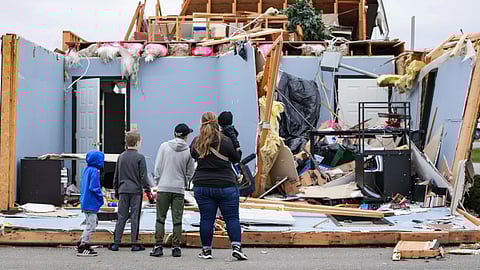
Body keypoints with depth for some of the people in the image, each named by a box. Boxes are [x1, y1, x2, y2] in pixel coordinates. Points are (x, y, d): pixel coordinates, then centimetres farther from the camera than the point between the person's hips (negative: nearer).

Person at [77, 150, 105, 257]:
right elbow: (94, 188, -23)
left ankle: (82, 243, 24)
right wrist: (101, 198, -9)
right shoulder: (94, 171, -18)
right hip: (91, 204, -10)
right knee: (91, 226, -2)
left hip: (85, 203, 10)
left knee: (93, 222, 21)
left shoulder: (86, 169, 11)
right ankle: (82, 248, 1)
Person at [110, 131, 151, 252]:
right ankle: (135, 243, 3)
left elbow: (116, 175, 15)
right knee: (135, 217, 1)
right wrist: (147, 188, -1)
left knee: (121, 217, 7)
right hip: (136, 191, -4)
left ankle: (116, 243, 6)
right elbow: (143, 176, -8)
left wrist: (116, 189, 24)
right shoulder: (140, 157, -7)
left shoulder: (121, 157, 9)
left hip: (123, 191, 4)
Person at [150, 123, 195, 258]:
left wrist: (158, 180, 10)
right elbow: (190, 172, 5)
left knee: (160, 218, 6)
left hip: (163, 187, 0)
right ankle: (176, 247, 6)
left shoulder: (164, 146, -1)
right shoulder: (189, 151, -1)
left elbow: (157, 167, 0)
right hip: (179, 189, 0)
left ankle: (158, 246, 3)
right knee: (177, 220, 6)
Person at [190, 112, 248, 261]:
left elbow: (193, 155, 20)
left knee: (206, 219, 8)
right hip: (226, 186, -3)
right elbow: (236, 159, 3)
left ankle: (206, 250, 13)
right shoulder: (225, 141, -8)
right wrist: (237, 146, 18)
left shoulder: (196, 142, 1)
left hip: (202, 186, 3)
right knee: (232, 217, 4)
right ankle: (236, 246, -5)